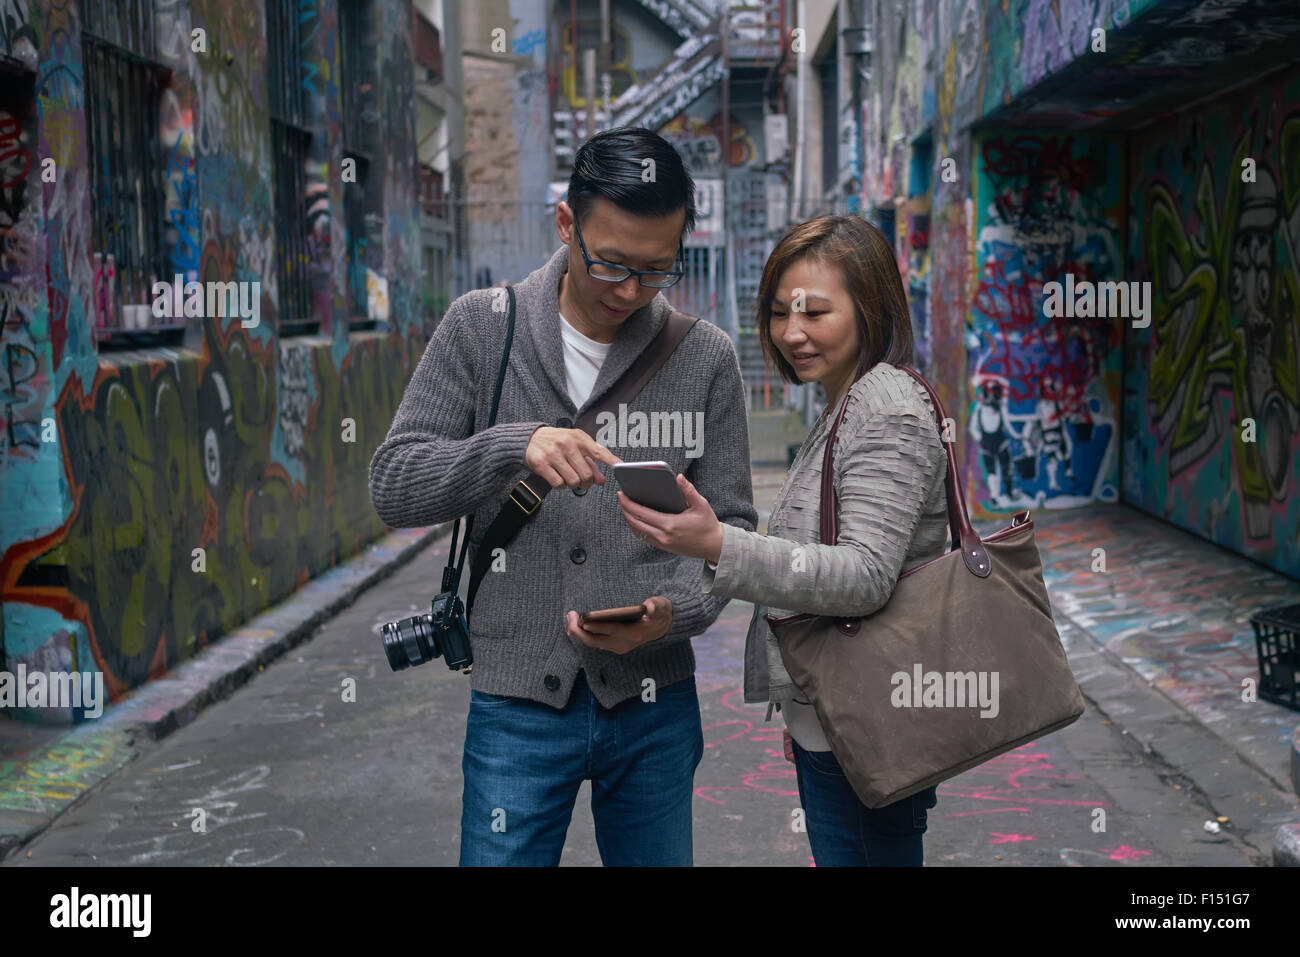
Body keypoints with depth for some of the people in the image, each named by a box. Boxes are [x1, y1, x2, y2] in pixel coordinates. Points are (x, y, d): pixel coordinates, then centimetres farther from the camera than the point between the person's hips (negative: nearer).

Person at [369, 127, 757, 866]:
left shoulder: (706, 356, 0)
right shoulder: (481, 328, -2)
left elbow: (730, 526, 3)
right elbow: (394, 486, -6)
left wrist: (673, 612, -17)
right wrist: (515, 446, -23)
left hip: (654, 702, 2)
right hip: (517, 702, -1)